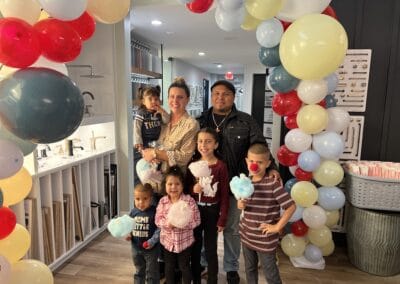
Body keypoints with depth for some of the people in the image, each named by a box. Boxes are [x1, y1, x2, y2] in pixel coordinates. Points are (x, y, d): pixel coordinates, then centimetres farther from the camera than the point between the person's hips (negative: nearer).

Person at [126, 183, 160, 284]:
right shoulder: (133, 212, -4)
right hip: (136, 248, 5)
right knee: (139, 272, 25)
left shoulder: (154, 212, -20)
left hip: (151, 249, -5)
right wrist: (128, 235, -8)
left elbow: (159, 229, -19)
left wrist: (152, 241, -26)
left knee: (151, 273, 13)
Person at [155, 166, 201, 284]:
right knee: (169, 267, 20)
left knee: (184, 267, 15)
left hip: (185, 241, -2)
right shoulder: (162, 201, -6)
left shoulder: (189, 200, -15)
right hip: (168, 240, 3)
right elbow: (158, 220, -5)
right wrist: (167, 223, -24)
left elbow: (196, 220, -14)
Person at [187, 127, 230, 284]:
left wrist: (222, 219, -9)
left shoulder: (220, 166, -13)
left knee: (210, 250, 8)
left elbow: (224, 195, -10)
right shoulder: (193, 163, -2)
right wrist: (193, 189, -15)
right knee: (195, 247, 17)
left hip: (211, 211, -4)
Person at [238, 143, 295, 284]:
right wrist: (240, 204, -9)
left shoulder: (273, 184, -21)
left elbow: (291, 206, -20)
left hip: (265, 239, -5)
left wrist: (277, 227, -16)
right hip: (246, 235, 6)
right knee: (250, 269, 24)